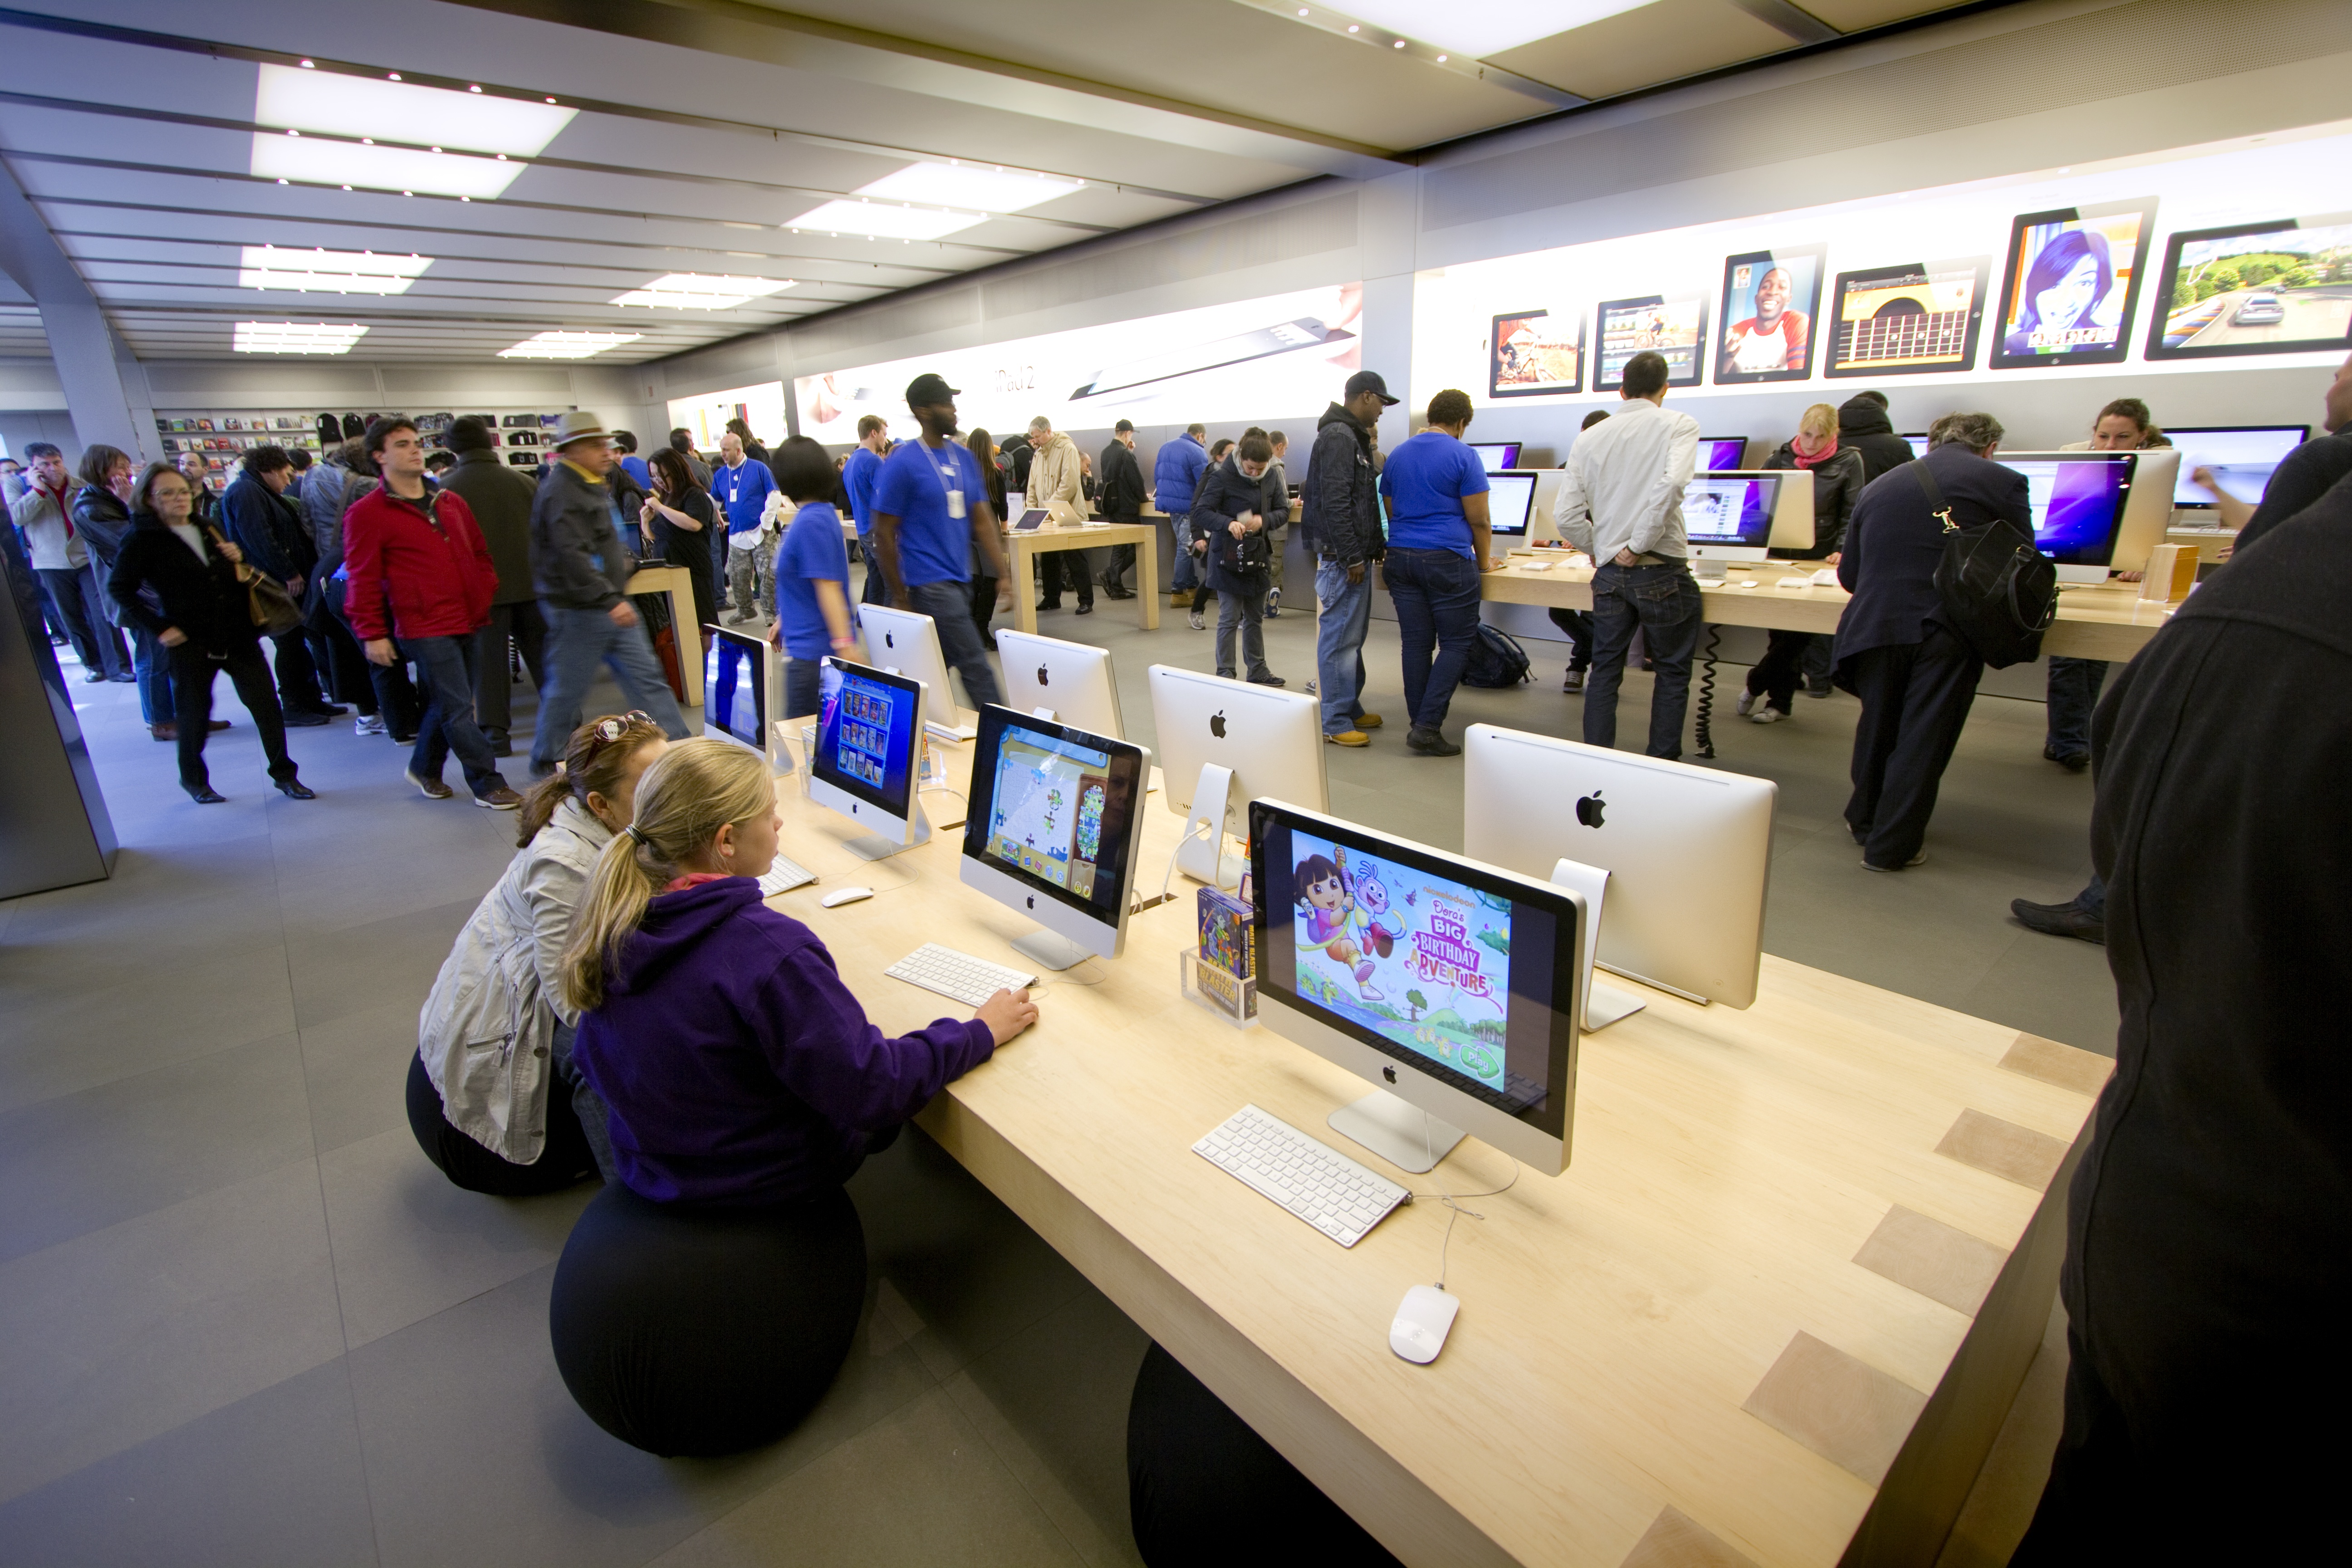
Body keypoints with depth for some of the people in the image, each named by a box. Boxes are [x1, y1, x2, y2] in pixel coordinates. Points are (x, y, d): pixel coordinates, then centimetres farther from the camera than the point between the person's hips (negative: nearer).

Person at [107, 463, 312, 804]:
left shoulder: (208, 529, 12)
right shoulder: (143, 539, -5)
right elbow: (119, 588, -5)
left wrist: (237, 560, 1)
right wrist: (159, 628, -13)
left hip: (238, 635, 4)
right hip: (191, 644, -4)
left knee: (267, 705, 1)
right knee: (194, 715, 7)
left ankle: (284, 774, 10)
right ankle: (194, 779, 26)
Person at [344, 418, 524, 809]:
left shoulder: (451, 502, 14)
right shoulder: (366, 513, -4)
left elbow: (479, 553, 23)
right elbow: (363, 580, -6)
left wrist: (486, 593, 9)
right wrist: (373, 634, -8)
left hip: (469, 622, 6)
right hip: (425, 629, -6)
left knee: (447, 704, 16)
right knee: (458, 710, -7)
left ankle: (425, 769, 34)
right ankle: (488, 785, -1)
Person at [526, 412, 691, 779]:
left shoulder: (591, 485, 14)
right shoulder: (561, 491, -17)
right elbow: (572, 555, -27)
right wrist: (610, 600, -31)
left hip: (611, 606, 9)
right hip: (578, 610, -9)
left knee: (646, 676, 6)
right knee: (567, 689, 3)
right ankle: (544, 762, 19)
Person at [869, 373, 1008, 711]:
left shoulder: (965, 458, 11)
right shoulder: (902, 464, -8)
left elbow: (983, 520, 11)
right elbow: (884, 534, -7)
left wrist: (1003, 575, 2)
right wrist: (900, 598, -8)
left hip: (960, 580, 7)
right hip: (930, 583, -7)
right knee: (975, 667, -8)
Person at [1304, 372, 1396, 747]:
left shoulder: (1353, 437, 18)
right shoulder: (1337, 438, -15)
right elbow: (1335, 503, -22)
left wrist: (1375, 545, 18)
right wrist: (1352, 557, -21)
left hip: (1355, 554, 11)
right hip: (1342, 558, -11)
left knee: (1352, 638, 16)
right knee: (1340, 639, -5)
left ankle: (1350, 708, 26)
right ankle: (1334, 722, 1)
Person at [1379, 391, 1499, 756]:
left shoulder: (1397, 456, 14)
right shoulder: (1463, 456, -4)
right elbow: (1479, 520, -4)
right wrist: (1485, 561, 10)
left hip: (1400, 558, 6)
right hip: (1447, 561, -6)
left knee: (1415, 643, 7)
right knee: (1456, 644, 1)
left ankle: (1419, 725, 9)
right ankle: (1427, 728, -7)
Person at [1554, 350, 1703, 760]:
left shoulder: (1589, 438, 7)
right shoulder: (1679, 425, -3)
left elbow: (1567, 515, 1)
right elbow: (1671, 484, -23)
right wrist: (1639, 546, -15)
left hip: (1609, 573, 4)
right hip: (1662, 571, -3)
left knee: (1605, 670, 12)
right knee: (1672, 672, 10)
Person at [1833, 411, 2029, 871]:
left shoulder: (1877, 487, 13)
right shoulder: (2004, 482, 2)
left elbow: (1848, 576, 16)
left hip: (1876, 624, 3)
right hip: (1948, 630, -3)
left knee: (1877, 727, 20)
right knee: (1924, 736, 7)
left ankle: (1864, 821, 36)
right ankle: (1891, 846, 14)